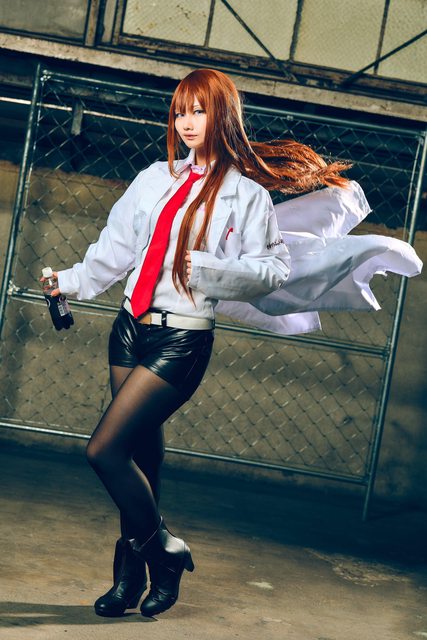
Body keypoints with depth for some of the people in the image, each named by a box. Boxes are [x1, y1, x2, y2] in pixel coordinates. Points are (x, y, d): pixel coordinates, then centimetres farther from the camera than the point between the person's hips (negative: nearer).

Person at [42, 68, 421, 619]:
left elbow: (275, 269, -8)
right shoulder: (155, 180, 11)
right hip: (131, 327, 5)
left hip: (183, 338, -5)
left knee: (105, 450, -13)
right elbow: (115, 249, 18)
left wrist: (207, 268, -19)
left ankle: (163, 552, 8)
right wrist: (70, 281, 19)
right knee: (141, 456, 11)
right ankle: (130, 580, 22)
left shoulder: (246, 194, -4)